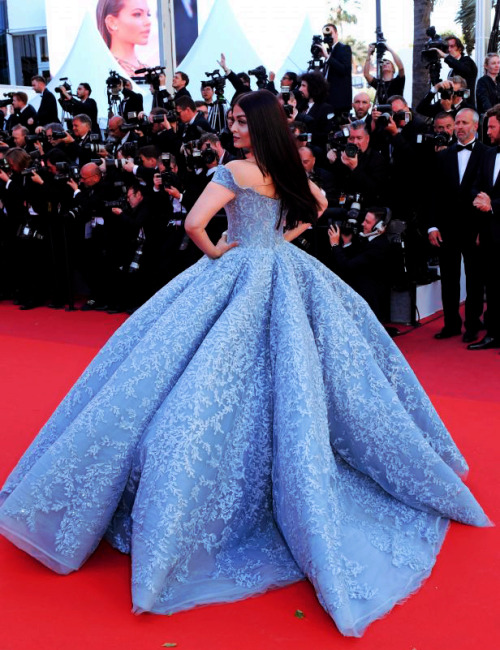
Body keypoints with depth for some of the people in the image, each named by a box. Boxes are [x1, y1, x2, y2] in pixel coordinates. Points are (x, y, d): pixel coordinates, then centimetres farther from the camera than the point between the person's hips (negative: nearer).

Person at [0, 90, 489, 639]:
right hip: (284, 273, 8)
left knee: (216, 379, -6)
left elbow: (194, 223, -24)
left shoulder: (237, 170, -15)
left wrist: (215, 252, -6)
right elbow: (318, 202, 25)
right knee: (290, 379, 15)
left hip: (244, 274, -7)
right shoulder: (286, 166, 7)